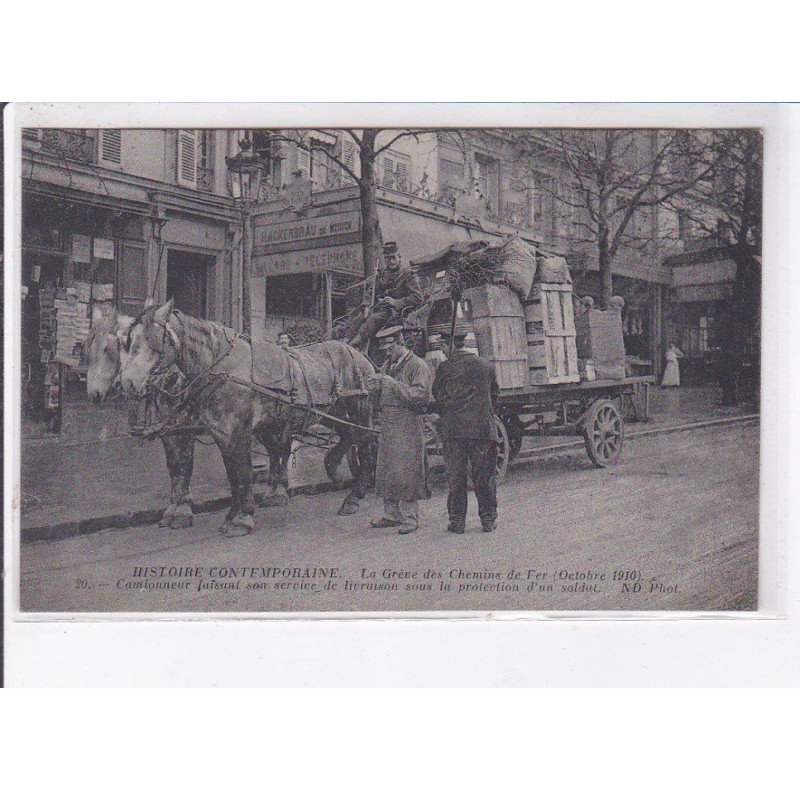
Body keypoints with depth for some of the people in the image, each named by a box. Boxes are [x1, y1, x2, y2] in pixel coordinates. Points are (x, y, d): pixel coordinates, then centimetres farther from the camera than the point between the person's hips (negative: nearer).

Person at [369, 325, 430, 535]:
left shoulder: (417, 365, -4)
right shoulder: (387, 365, 17)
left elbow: (419, 396, -15)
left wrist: (393, 384, -19)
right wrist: (375, 389, -2)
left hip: (408, 427, -7)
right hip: (387, 426, 7)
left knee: (406, 471, -7)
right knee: (385, 471, 10)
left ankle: (410, 518, 1)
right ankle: (391, 514, 21)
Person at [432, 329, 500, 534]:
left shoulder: (444, 367, -4)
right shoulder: (486, 365, 6)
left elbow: (437, 397, 4)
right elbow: (495, 396, 14)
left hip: (453, 430, -2)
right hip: (483, 428, 2)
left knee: (455, 476, 5)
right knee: (484, 474, 9)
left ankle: (457, 520, 8)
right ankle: (488, 518, 14)